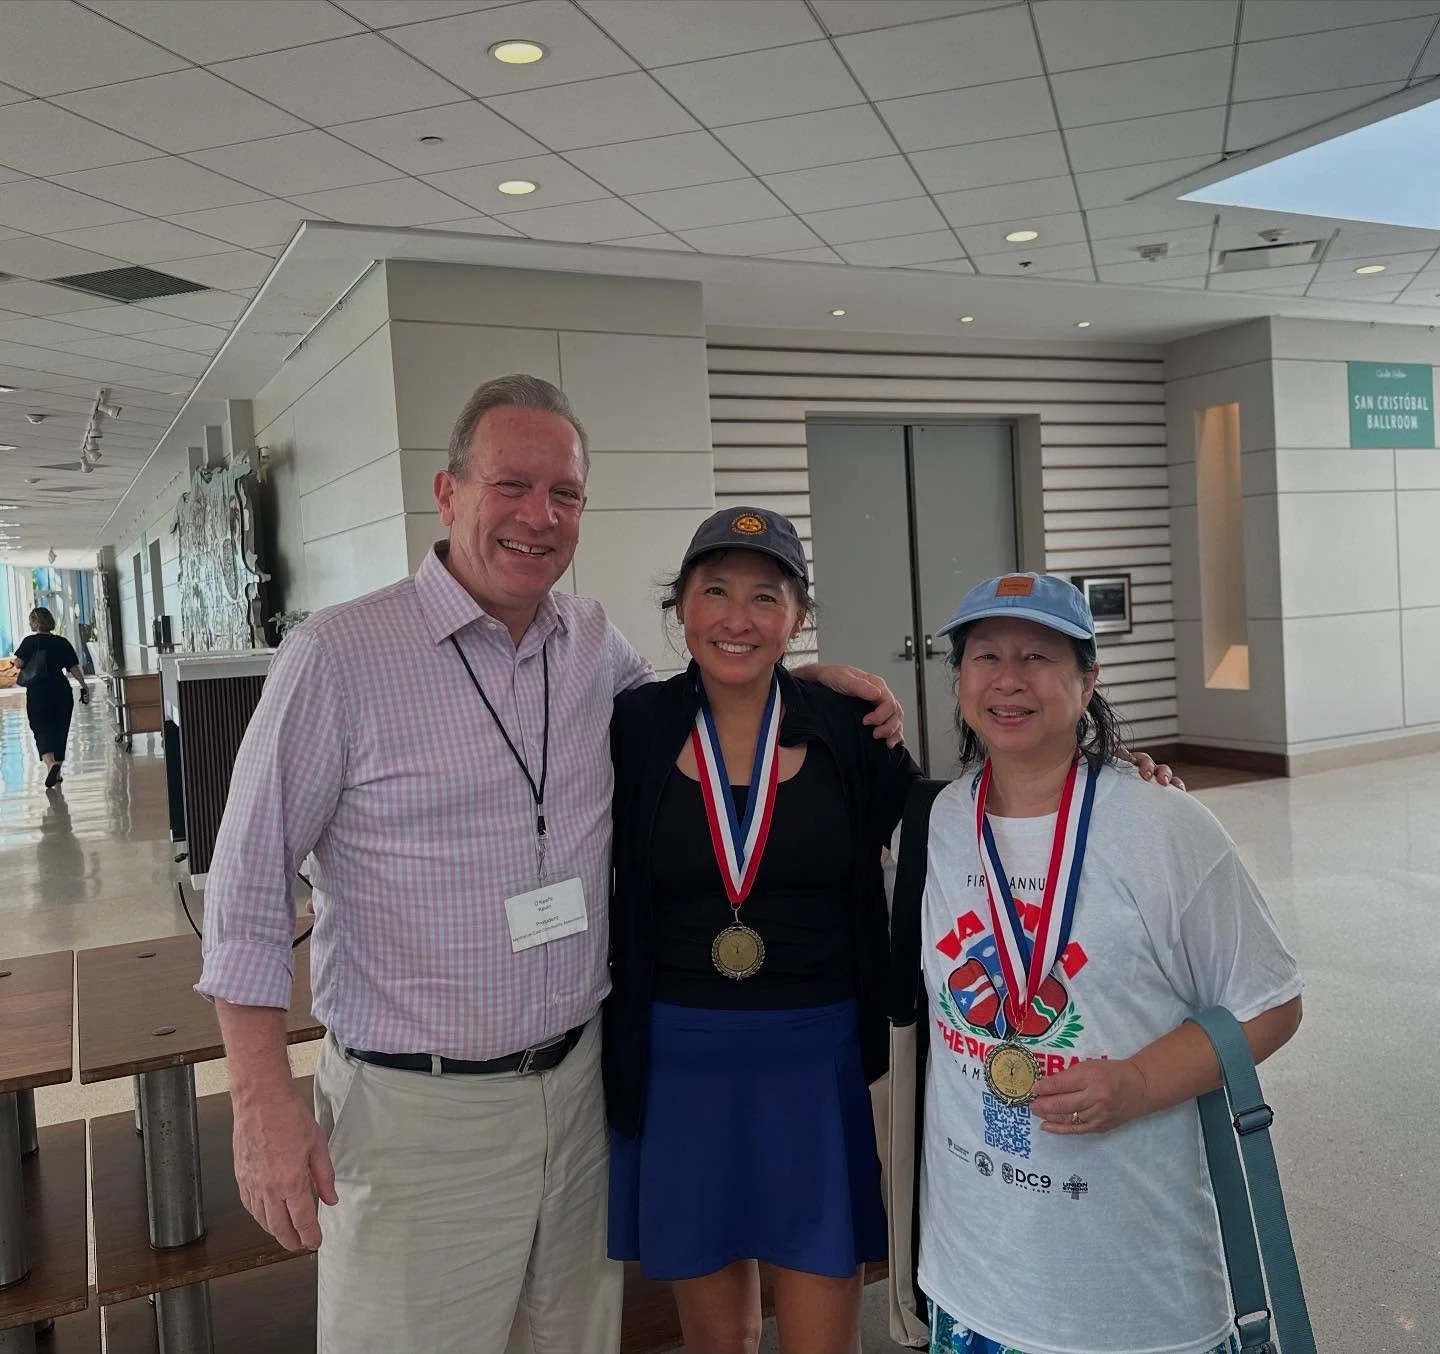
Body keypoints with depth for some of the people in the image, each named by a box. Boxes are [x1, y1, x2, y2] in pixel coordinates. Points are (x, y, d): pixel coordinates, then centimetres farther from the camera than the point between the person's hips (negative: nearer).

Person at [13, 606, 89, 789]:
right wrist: (84, 686, 8)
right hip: (62, 691, 3)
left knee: (41, 730, -1)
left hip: (37, 692, -3)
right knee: (59, 731, 12)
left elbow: (18, 663, -12)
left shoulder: (30, 641, -5)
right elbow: (74, 668, 2)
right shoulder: (63, 642, 3)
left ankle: (50, 763, -26)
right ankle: (56, 773, 19)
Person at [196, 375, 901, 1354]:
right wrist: (264, 1103, -10)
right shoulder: (337, 658, -12)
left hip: (578, 1084, 5)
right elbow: (250, 887, -7)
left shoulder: (593, 641, 2)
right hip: (416, 1115, -4)